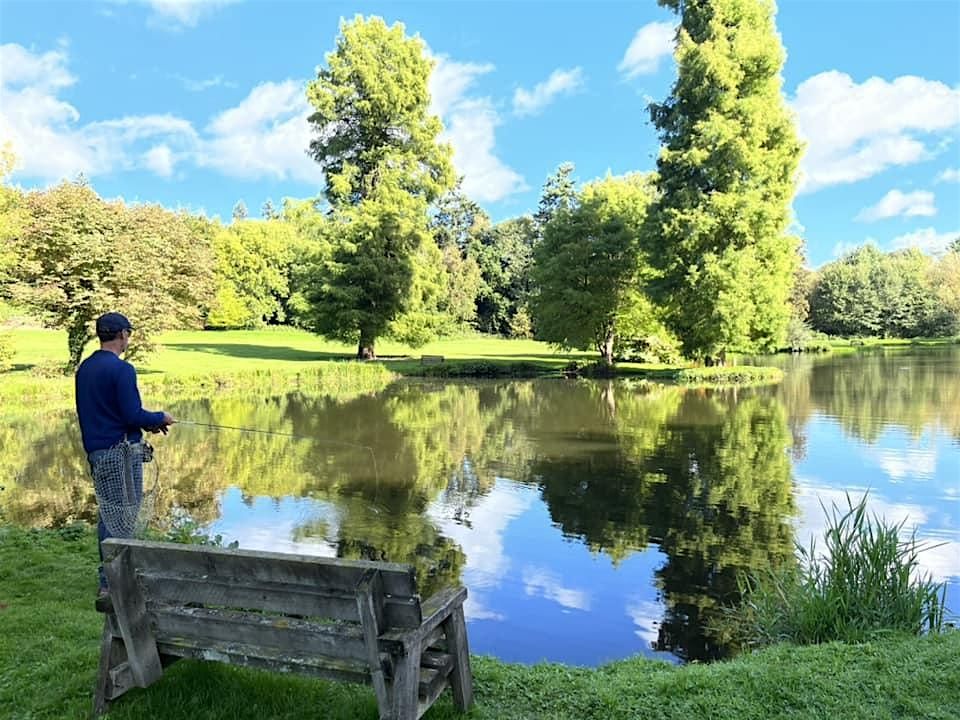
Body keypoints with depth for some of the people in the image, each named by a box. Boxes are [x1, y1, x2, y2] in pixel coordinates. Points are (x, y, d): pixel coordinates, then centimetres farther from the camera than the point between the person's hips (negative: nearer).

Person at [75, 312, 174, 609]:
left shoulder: (84, 368, 12)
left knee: (107, 515, 17)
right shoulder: (121, 369, -15)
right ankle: (110, 587, -4)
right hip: (121, 450, -9)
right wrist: (160, 418, 0)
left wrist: (146, 423, 16)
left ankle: (109, 581, 27)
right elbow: (132, 415, -19)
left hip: (95, 450, 9)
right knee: (123, 518, -4)